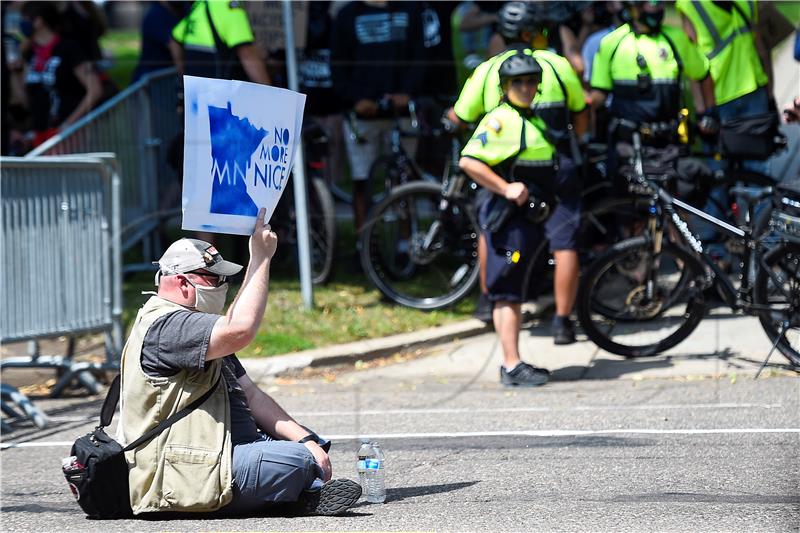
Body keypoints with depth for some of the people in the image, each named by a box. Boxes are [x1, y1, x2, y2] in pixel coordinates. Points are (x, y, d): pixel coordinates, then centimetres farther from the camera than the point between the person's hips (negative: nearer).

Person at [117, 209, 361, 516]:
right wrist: (260, 258, -18)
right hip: (185, 477, -11)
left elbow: (250, 394, 17)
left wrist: (306, 440, 4)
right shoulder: (163, 326, -14)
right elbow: (240, 329, -29)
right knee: (297, 460, -25)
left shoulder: (203, 334, 22)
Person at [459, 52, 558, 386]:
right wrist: (506, 188, -22)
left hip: (528, 217, 10)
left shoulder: (532, 119, 19)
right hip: (508, 217, -10)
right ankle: (512, 366, -11)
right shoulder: (501, 120, -12)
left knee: (514, 295, 13)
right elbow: (468, 161, -22)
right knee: (508, 294, -9)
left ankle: (512, 364, 18)